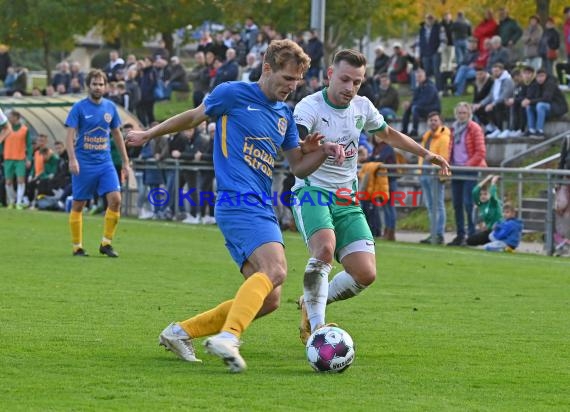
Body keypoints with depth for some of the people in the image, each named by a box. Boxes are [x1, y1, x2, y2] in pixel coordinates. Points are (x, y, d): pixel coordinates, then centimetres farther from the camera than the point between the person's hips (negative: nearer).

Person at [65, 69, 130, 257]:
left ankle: (106, 243, -1)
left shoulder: (110, 107, 7)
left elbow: (117, 134, 16)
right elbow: (70, 135, -10)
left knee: (115, 199, -11)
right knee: (78, 205, 2)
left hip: (105, 162, 3)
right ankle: (77, 246, 13)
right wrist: (72, 159, -24)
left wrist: (125, 162, 14)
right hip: (84, 163, -3)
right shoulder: (79, 107, -5)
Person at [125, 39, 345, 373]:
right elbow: (194, 117, 16)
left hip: (262, 209, 8)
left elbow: (299, 167, 24)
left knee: (268, 300, 3)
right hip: (239, 203, -8)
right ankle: (228, 337, -44)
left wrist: (323, 151, 4)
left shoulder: (284, 114, 20)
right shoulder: (233, 94, 0)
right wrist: (150, 134, 25)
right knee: (275, 269, -31)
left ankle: (180, 332, 10)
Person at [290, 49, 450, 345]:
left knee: (365, 274, -8)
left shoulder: (362, 107, 5)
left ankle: (311, 303, 19)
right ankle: (317, 326, -24)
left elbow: (388, 134, 26)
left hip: (346, 199, 6)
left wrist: (426, 154, 23)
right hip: (312, 192, -6)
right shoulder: (310, 107, -15)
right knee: (325, 248, -35)